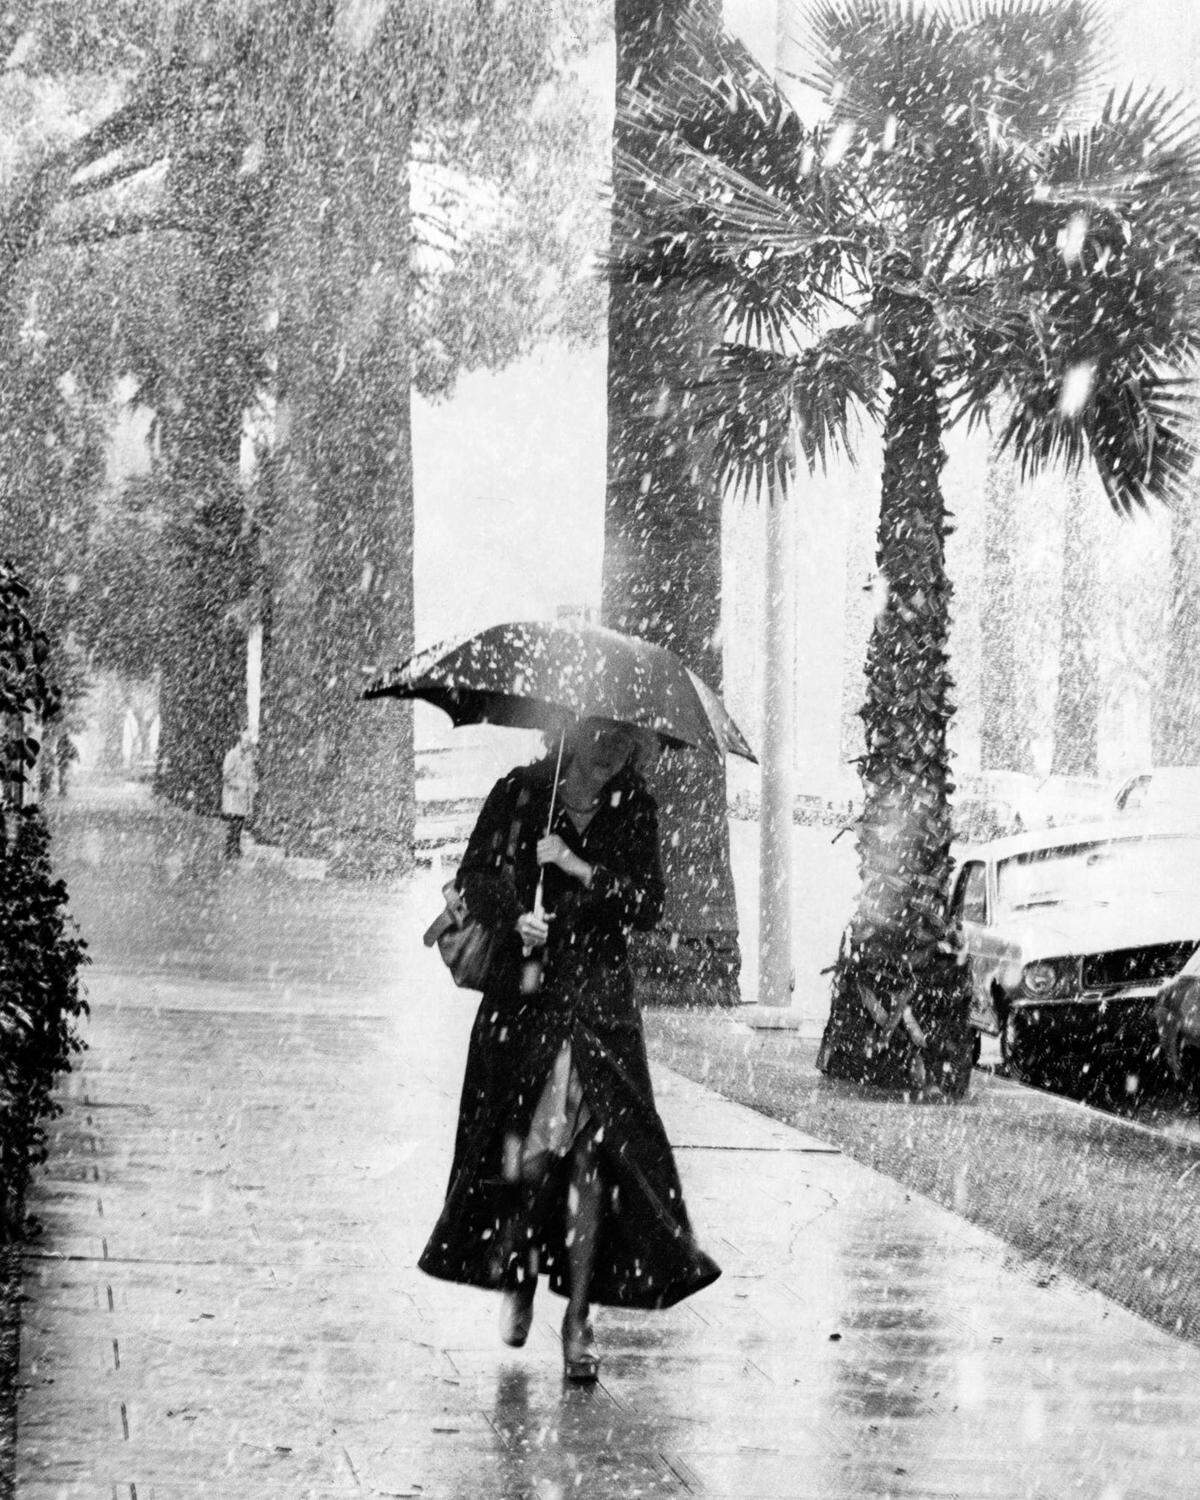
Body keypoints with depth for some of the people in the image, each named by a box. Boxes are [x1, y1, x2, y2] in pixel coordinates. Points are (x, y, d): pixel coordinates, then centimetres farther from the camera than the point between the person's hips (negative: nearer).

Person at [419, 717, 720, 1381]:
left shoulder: (632, 811, 0)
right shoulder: (520, 792, -2)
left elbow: (648, 905, -4)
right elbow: (475, 876, 0)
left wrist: (576, 866, -15)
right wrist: (516, 915, -19)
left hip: (597, 995, 0)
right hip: (521, 986, 0)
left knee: (590, 1149, -10)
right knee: (520, 1152, -5)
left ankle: (579, 1315, -1)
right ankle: (516, 1273, 26)